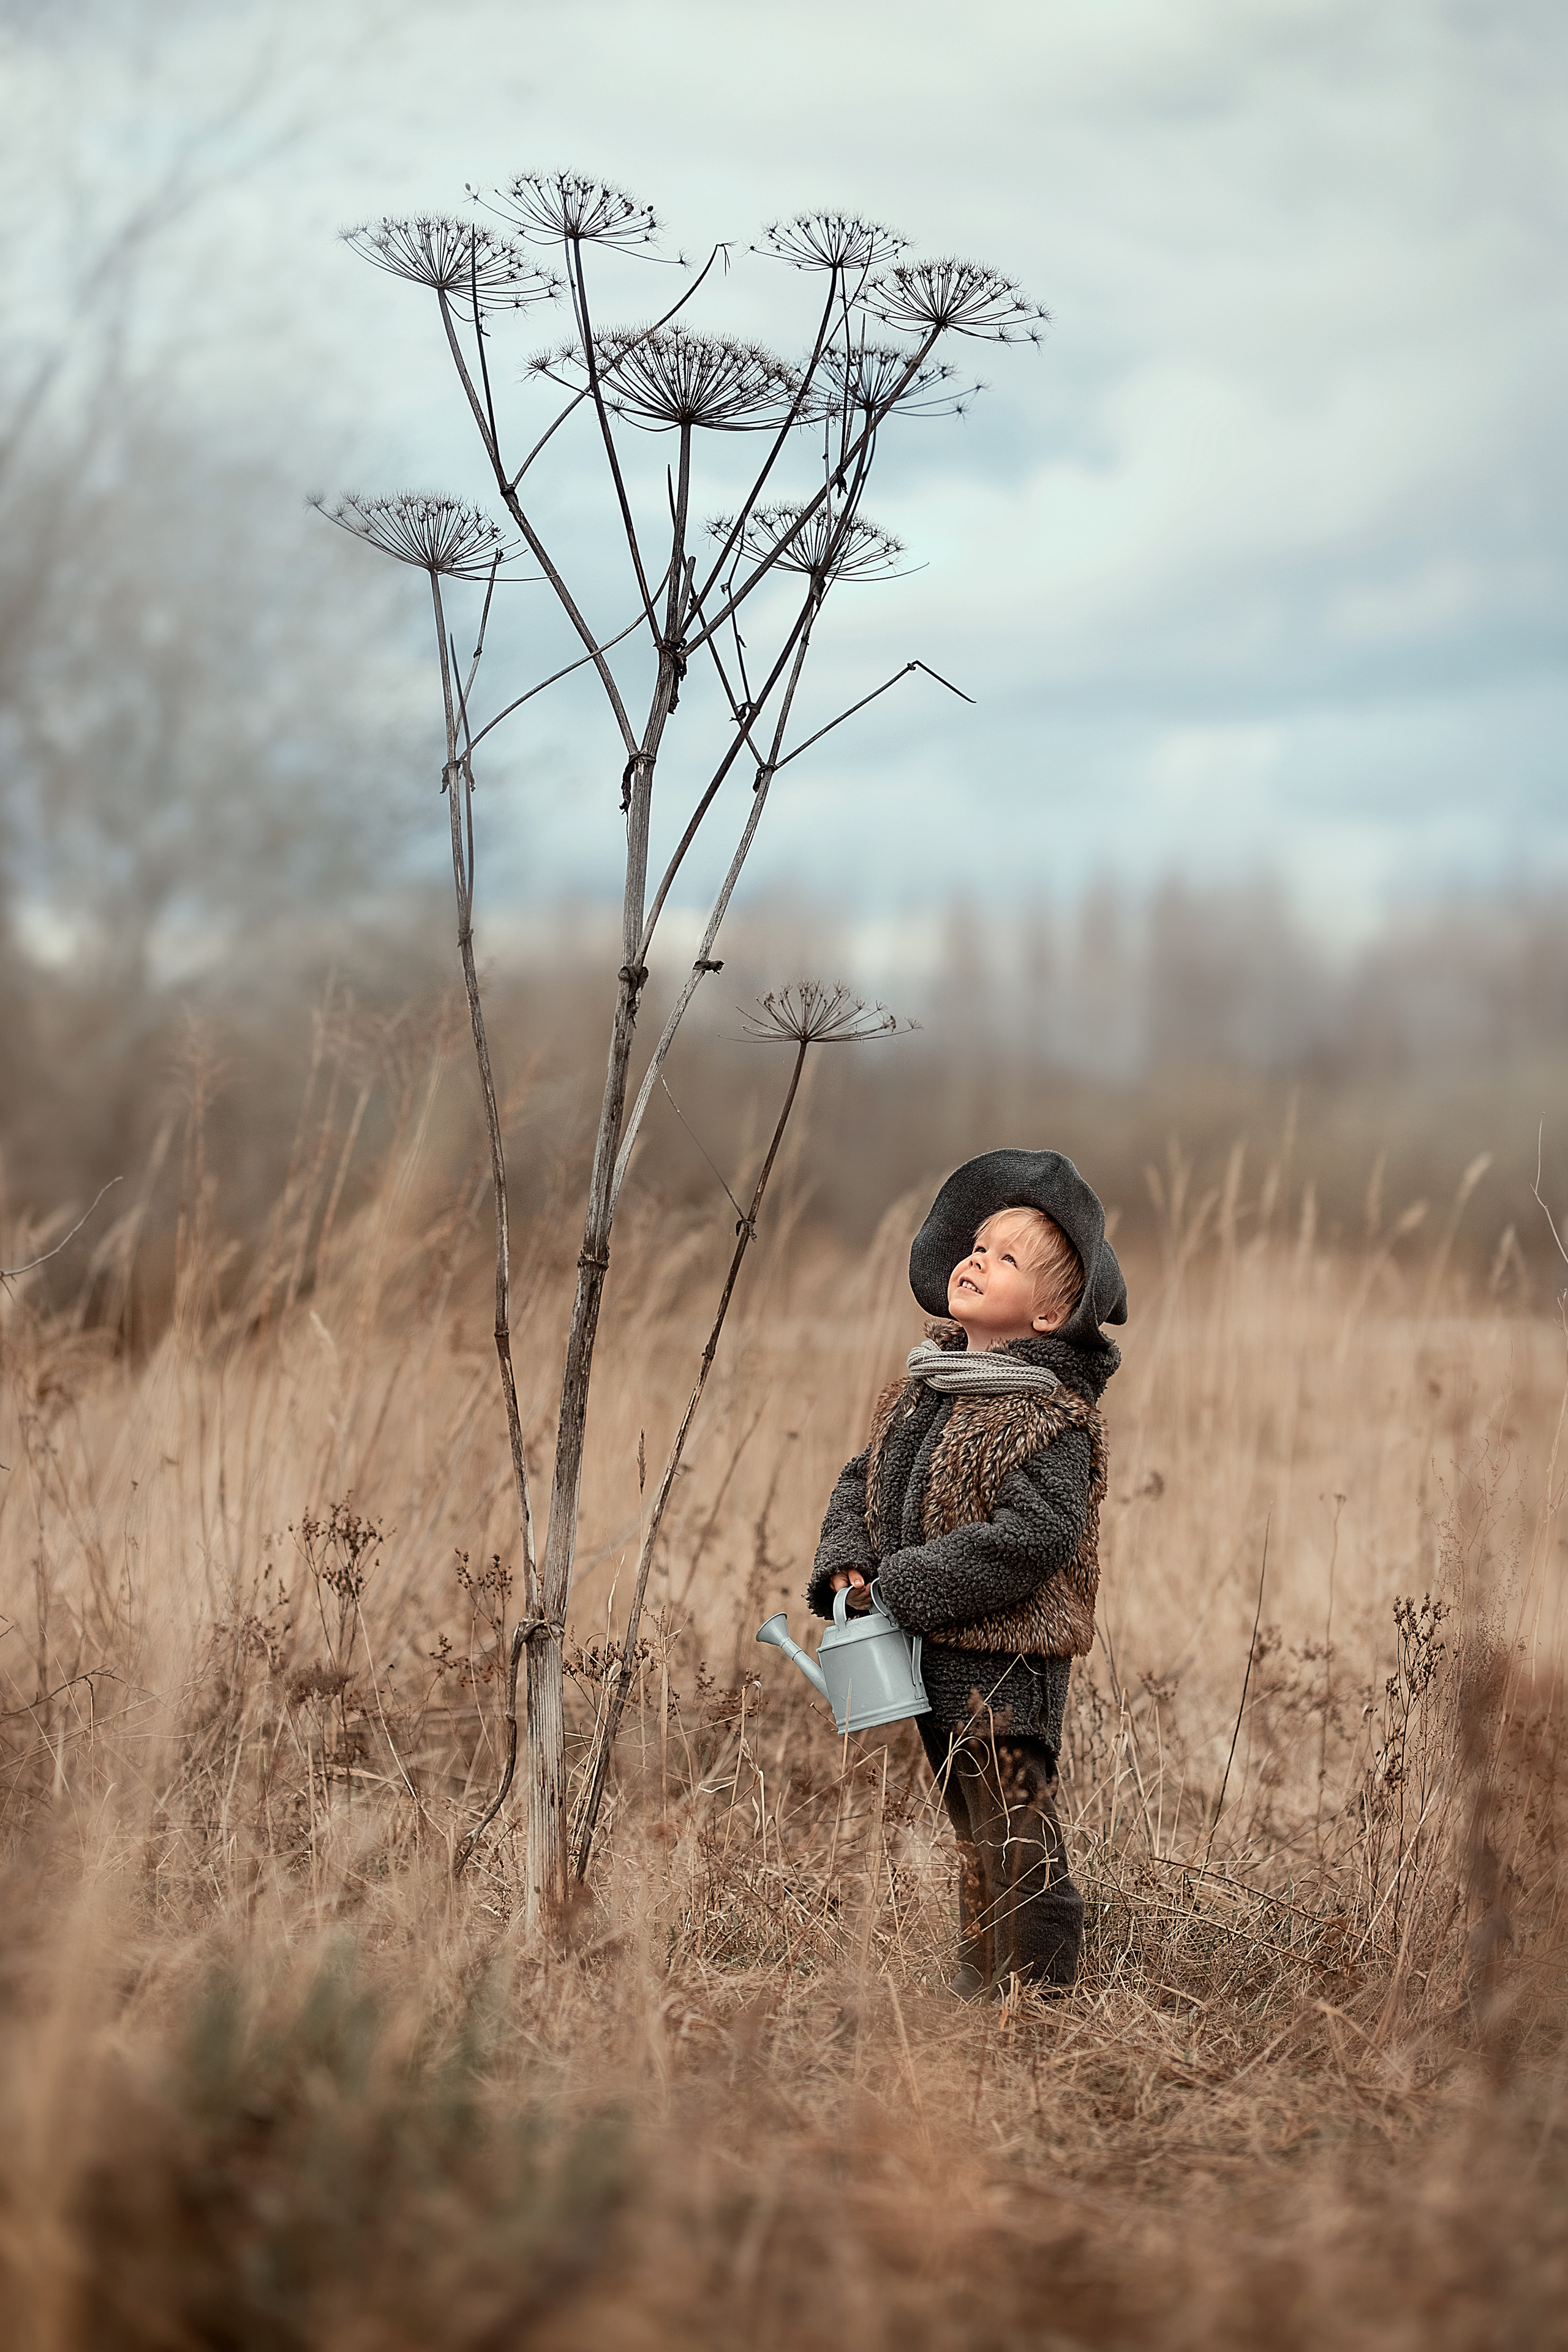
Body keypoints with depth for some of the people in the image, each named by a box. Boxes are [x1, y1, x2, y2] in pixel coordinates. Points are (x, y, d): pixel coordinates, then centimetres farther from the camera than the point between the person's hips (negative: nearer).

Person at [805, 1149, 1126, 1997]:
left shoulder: (1050, 1417, -16)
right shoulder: (924, 1388, 9)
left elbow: (1030, 1539, -24)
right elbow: (865, 1476, 18)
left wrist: (906, 1586, -21)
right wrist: (846, 1562, -2)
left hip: (1005, 1659, -8)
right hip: (931, 1657, 9)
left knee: (1018, 1847, -5)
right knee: (973, 1842, 20)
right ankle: (977, 1996, 32)